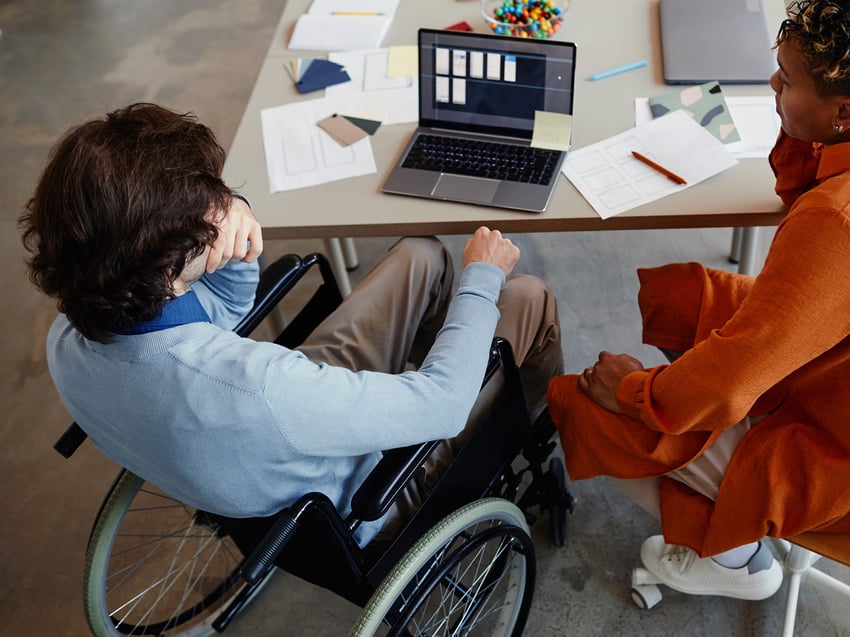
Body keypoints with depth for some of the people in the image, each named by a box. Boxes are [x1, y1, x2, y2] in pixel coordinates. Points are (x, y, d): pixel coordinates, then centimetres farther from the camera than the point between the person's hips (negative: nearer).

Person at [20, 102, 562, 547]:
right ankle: (541, 421, 37)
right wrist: (483, 276, -15)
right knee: (528, 298, 4)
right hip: (358, 507, -6)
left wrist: (232, 218, -23)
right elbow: (442, 404, -33)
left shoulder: (68, 338, -20)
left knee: (423, 255, 14)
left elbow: (214, 312, -1)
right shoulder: (249, 387, -47)